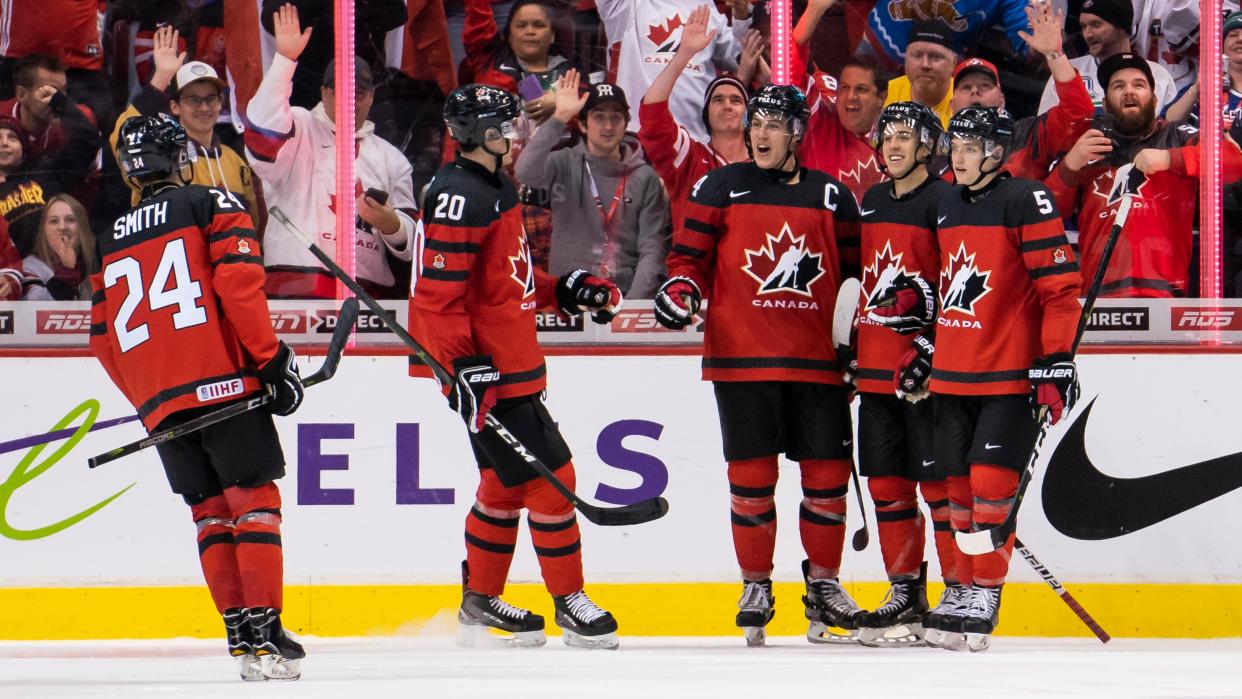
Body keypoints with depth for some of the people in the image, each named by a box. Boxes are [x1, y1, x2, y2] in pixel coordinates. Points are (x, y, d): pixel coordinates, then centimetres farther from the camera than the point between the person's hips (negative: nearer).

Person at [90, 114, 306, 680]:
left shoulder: (110, 241, 19)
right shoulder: (213, 207, 3)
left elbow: (104, 340, 19)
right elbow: (239, 285, -11)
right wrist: (272, 358, -7)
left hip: (159, 401, 5)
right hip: (222, 383, -5)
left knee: (210, 512, 11)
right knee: (254, 501, -3)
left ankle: (239, 630, 5)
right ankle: (264, 629, -13)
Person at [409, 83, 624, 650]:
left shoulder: (497, 188, 15)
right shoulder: (459, 197, -18)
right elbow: (440, 293, -22)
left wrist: (563, 290, 14)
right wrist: (465, 367, -25)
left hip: (513, 363, 11)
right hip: (487, 371, -11)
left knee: (506, 482, 17)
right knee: (549, 476, -7)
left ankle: (481, 603, 26)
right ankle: (570, 603, 2)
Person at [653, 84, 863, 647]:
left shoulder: (831, 196, 9)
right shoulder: (720, 188, 3)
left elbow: (853, 273, 15)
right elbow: (691, 255, 6)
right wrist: (680, 289, -15)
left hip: (816, 362, 2)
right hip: (742, 361, -2)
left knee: (828, 473, 2)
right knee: (751, 474, -1)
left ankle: (823, 581, 18)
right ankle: (756, 585, 13)